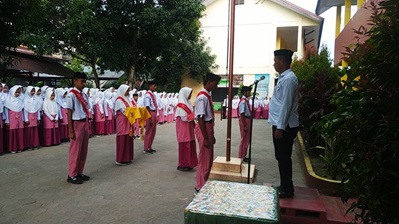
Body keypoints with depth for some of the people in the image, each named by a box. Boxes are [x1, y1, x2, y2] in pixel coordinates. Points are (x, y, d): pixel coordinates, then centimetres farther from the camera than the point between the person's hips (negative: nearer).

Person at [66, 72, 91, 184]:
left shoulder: (84, 95, 10)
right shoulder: (71, 95, -11)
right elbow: (69, 113, -13)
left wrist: (88, 125, 11)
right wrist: (71, 131, -15)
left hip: (85, 123, 8)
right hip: (77, 124, -7)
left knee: (84, 151, 13)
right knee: (75, 151, 1)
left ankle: (79, 173, 25)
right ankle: (72, 175, 14)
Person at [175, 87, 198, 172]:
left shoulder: (187, 103, 11)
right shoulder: (181, 105, -16)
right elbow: (184, 118, -19)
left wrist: (194, 115, -1)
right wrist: (194, 115, -12)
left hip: (189, 128, 9)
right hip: (183, 129, -9)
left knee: (190, 146, 12)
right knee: (184, 146, -1)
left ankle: (188, 164, 22)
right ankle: (182, 165, 10)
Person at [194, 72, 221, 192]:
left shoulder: (207, 96, 12)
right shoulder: (202, 97, -19)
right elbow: (200, 118, -22)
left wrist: (211, 135, 20)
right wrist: (205, 138, -21)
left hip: (208, 127, 10)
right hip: (203, 128, -10)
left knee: (208, 158, 18)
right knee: (205, 159, 1)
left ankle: (203, 184, 32)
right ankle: (200, 186, 16)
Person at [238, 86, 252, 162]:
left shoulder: (246, 100, 12)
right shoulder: (243, 101, -17)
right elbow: (242, 114, -21)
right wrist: (244, 125, -22)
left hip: (247, 119, 10)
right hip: (244, 120, -10)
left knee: (247, 139, 16)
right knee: (244, 139, 0)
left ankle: (243, 155, 27)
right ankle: (241, 156, 13)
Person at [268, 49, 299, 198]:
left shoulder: (288, 79, -16)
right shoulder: (283, 77, 15)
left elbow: (286, 105, -22)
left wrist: (280, 127, -22)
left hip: (284, 127, -10)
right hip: (280, 125, 10)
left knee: (284, 158, 1)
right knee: (281, 157, 17)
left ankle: (287, 189, 15)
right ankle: (284, 186, 30)